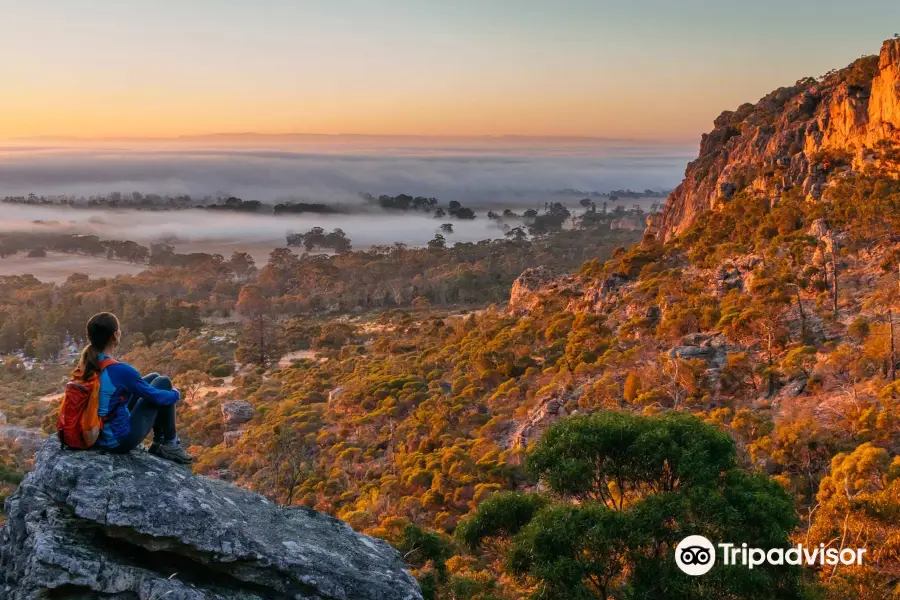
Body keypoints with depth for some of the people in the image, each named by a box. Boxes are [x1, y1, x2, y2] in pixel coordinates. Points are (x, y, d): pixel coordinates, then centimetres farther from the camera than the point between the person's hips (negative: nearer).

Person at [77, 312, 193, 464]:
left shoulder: (86, 364, -4)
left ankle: (159, 441, 26)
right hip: (120, 440, -8)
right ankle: (169, 444, 16)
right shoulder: (120, 370, -27)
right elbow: (155, 395, -12)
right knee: (163, 383, 5)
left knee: (153, 378, 18)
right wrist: (175, 394, 8)